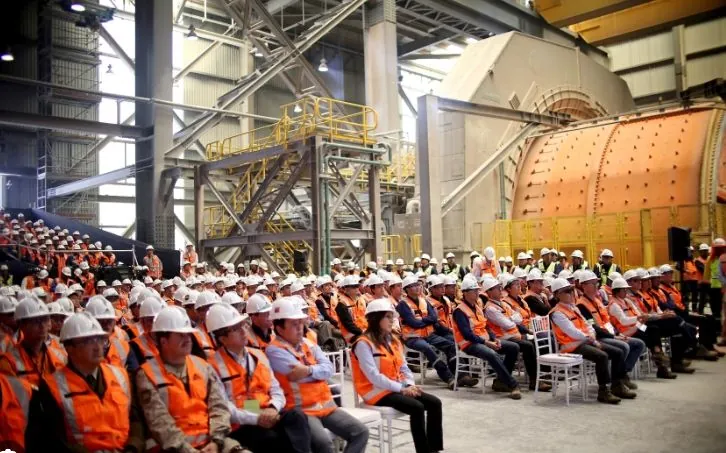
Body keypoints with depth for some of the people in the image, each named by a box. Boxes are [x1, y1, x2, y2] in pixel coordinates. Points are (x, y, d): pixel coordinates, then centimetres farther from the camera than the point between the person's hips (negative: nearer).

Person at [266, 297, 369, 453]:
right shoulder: (274, 351, -10)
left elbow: (329, 369, -1)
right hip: (300, 410, -7)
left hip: (326, 405, 7)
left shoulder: (309, 343, 13)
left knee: (360, 432, -2)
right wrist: (319, 369, 0)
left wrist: (309, 370, -18)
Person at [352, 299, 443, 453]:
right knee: (417, 407, -27)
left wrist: (409, 385, -7)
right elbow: (373, 376, -20)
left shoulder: (393, 340, 13)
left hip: (398, 387, 8)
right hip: (377, 391, -8)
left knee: (434, 403, -11)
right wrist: (401, 388, -20)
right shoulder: (364, 344, -13)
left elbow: (404, 368, 13)